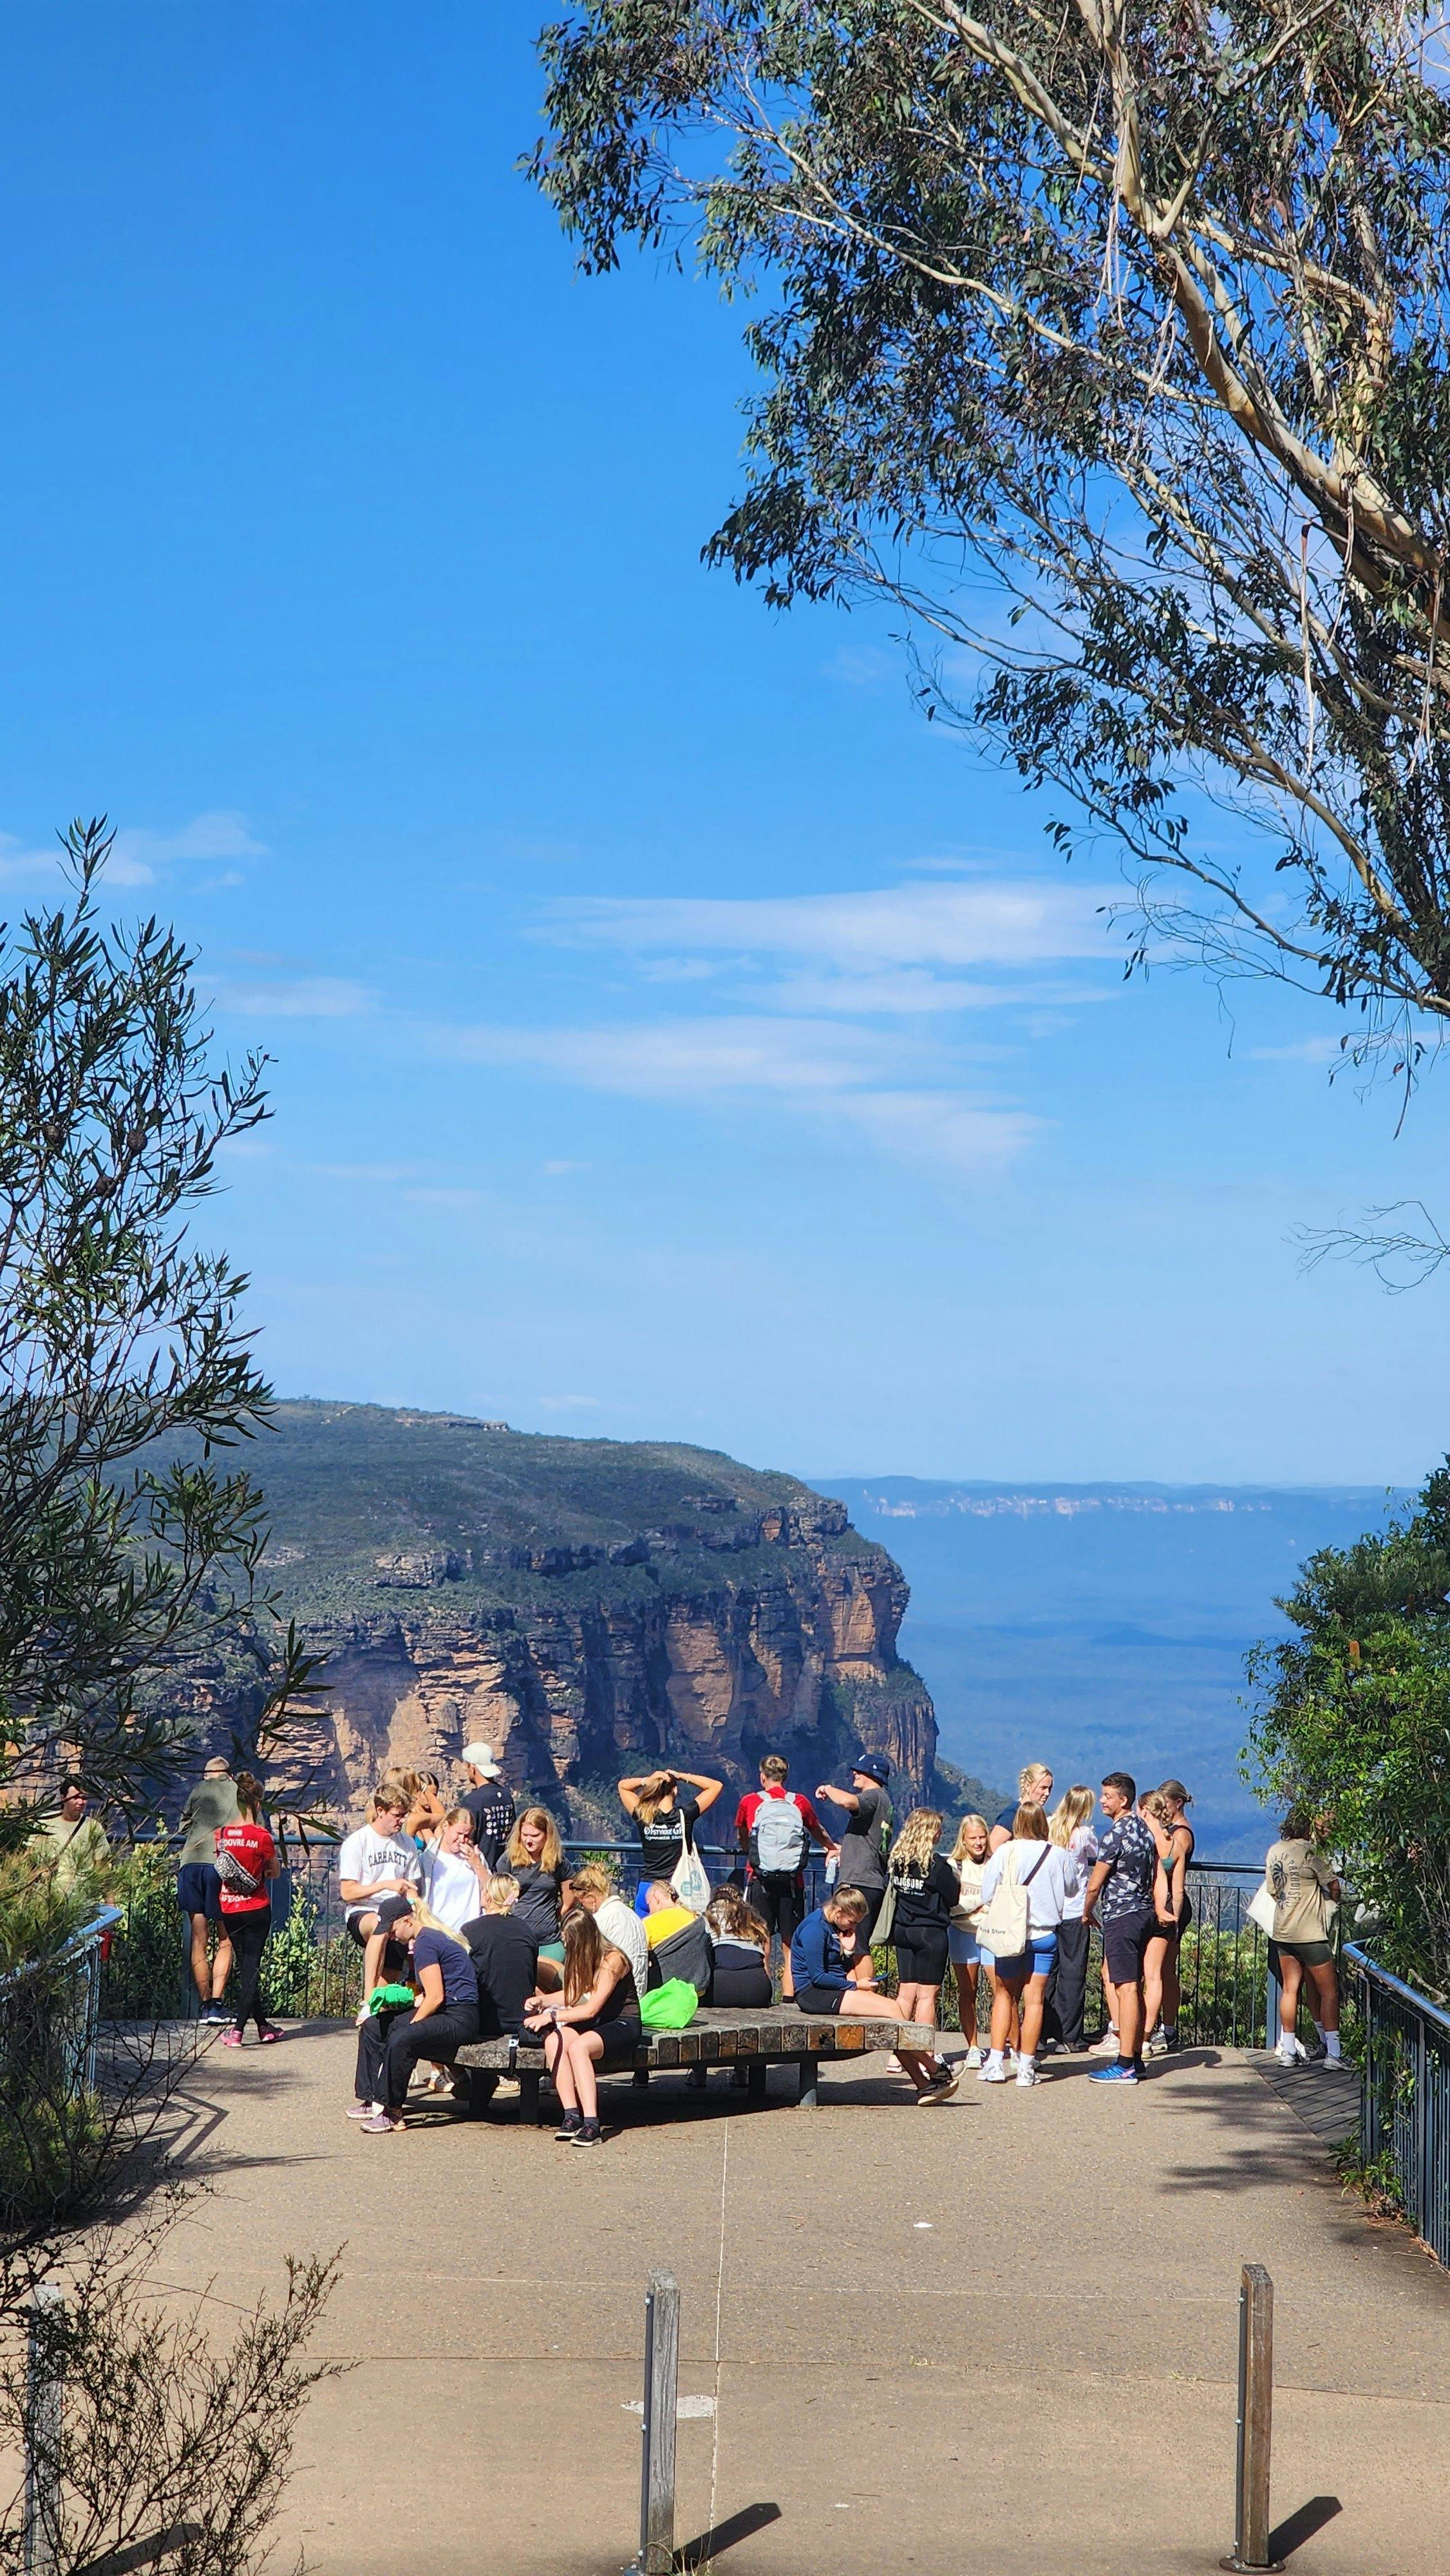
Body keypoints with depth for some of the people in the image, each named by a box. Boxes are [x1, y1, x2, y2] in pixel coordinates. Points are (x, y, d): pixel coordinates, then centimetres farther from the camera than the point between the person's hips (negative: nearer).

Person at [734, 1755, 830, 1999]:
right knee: (791, 1945, 7)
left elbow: (741, 1838, 23)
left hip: (760, 1880, -1)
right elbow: (819, 1833, 26)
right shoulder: (801, 1802, 6)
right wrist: (833, 1849, 48)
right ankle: (789, 2000, 3)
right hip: (792, 1883, 1)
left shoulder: (749, 1802, 3)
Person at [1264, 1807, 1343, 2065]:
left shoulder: (1274, 1851, 7)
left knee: (1290, 1989, 12)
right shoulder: (1311, 1852, -15)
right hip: (1310, 1934, -7)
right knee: (1329, 1991, 1)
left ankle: (1287, 2050, 12)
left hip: (1282, 1931, 7)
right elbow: (1334, 1889, -9)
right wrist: (1334, 1897, 12)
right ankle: (1333, 2053, 0)